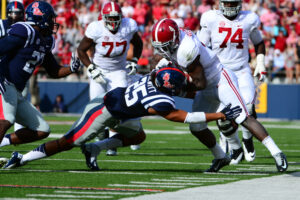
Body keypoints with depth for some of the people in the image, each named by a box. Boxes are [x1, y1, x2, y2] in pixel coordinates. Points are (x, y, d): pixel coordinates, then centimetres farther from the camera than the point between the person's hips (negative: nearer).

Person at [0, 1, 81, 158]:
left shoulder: (46, 41, 16)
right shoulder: (25, 33, -13)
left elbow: (54, 71, 24)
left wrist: (71, 69, 4)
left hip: (16, 93, 10)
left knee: (42, 130, 9)